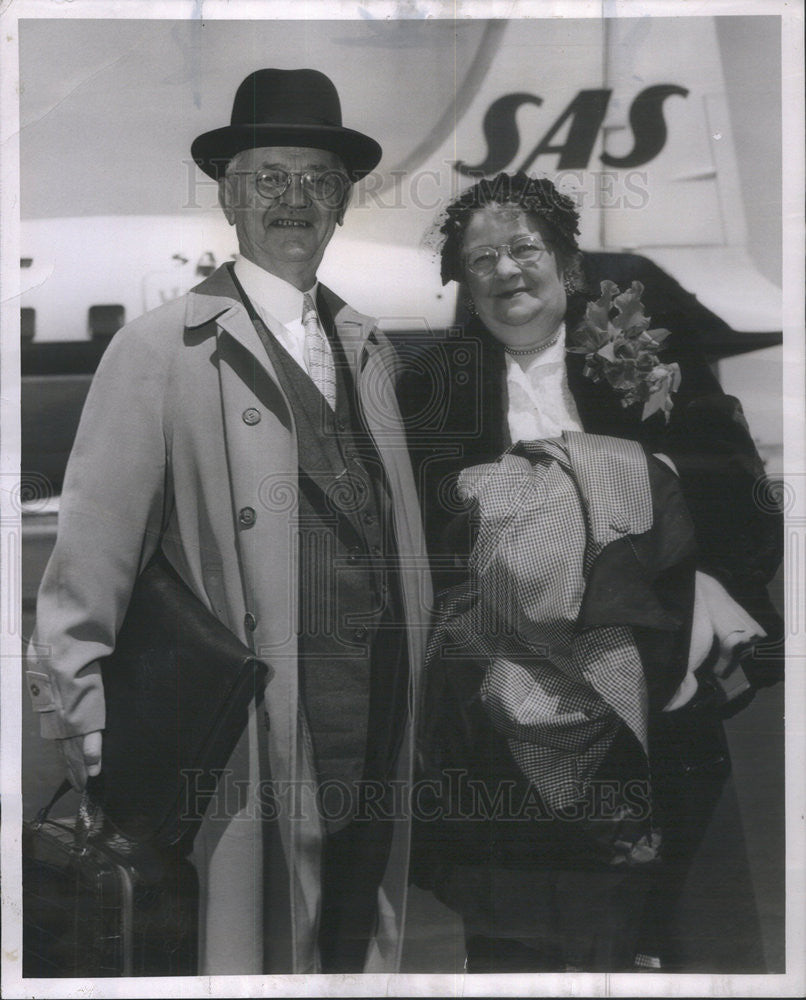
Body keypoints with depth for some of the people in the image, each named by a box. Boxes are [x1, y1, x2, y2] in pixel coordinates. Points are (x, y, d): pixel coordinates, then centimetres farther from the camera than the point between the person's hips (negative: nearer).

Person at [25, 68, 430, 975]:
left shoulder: (367, 346, 11)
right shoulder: (162, 349, -8)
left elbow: (399, 533, 13)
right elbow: (89, 554, -10)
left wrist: (415, 687, 11)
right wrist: (80, 720, -11)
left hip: (383, 729, 6)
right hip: (256, 742, -6)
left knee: (366, 948, 18)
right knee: (256, 946, 3)